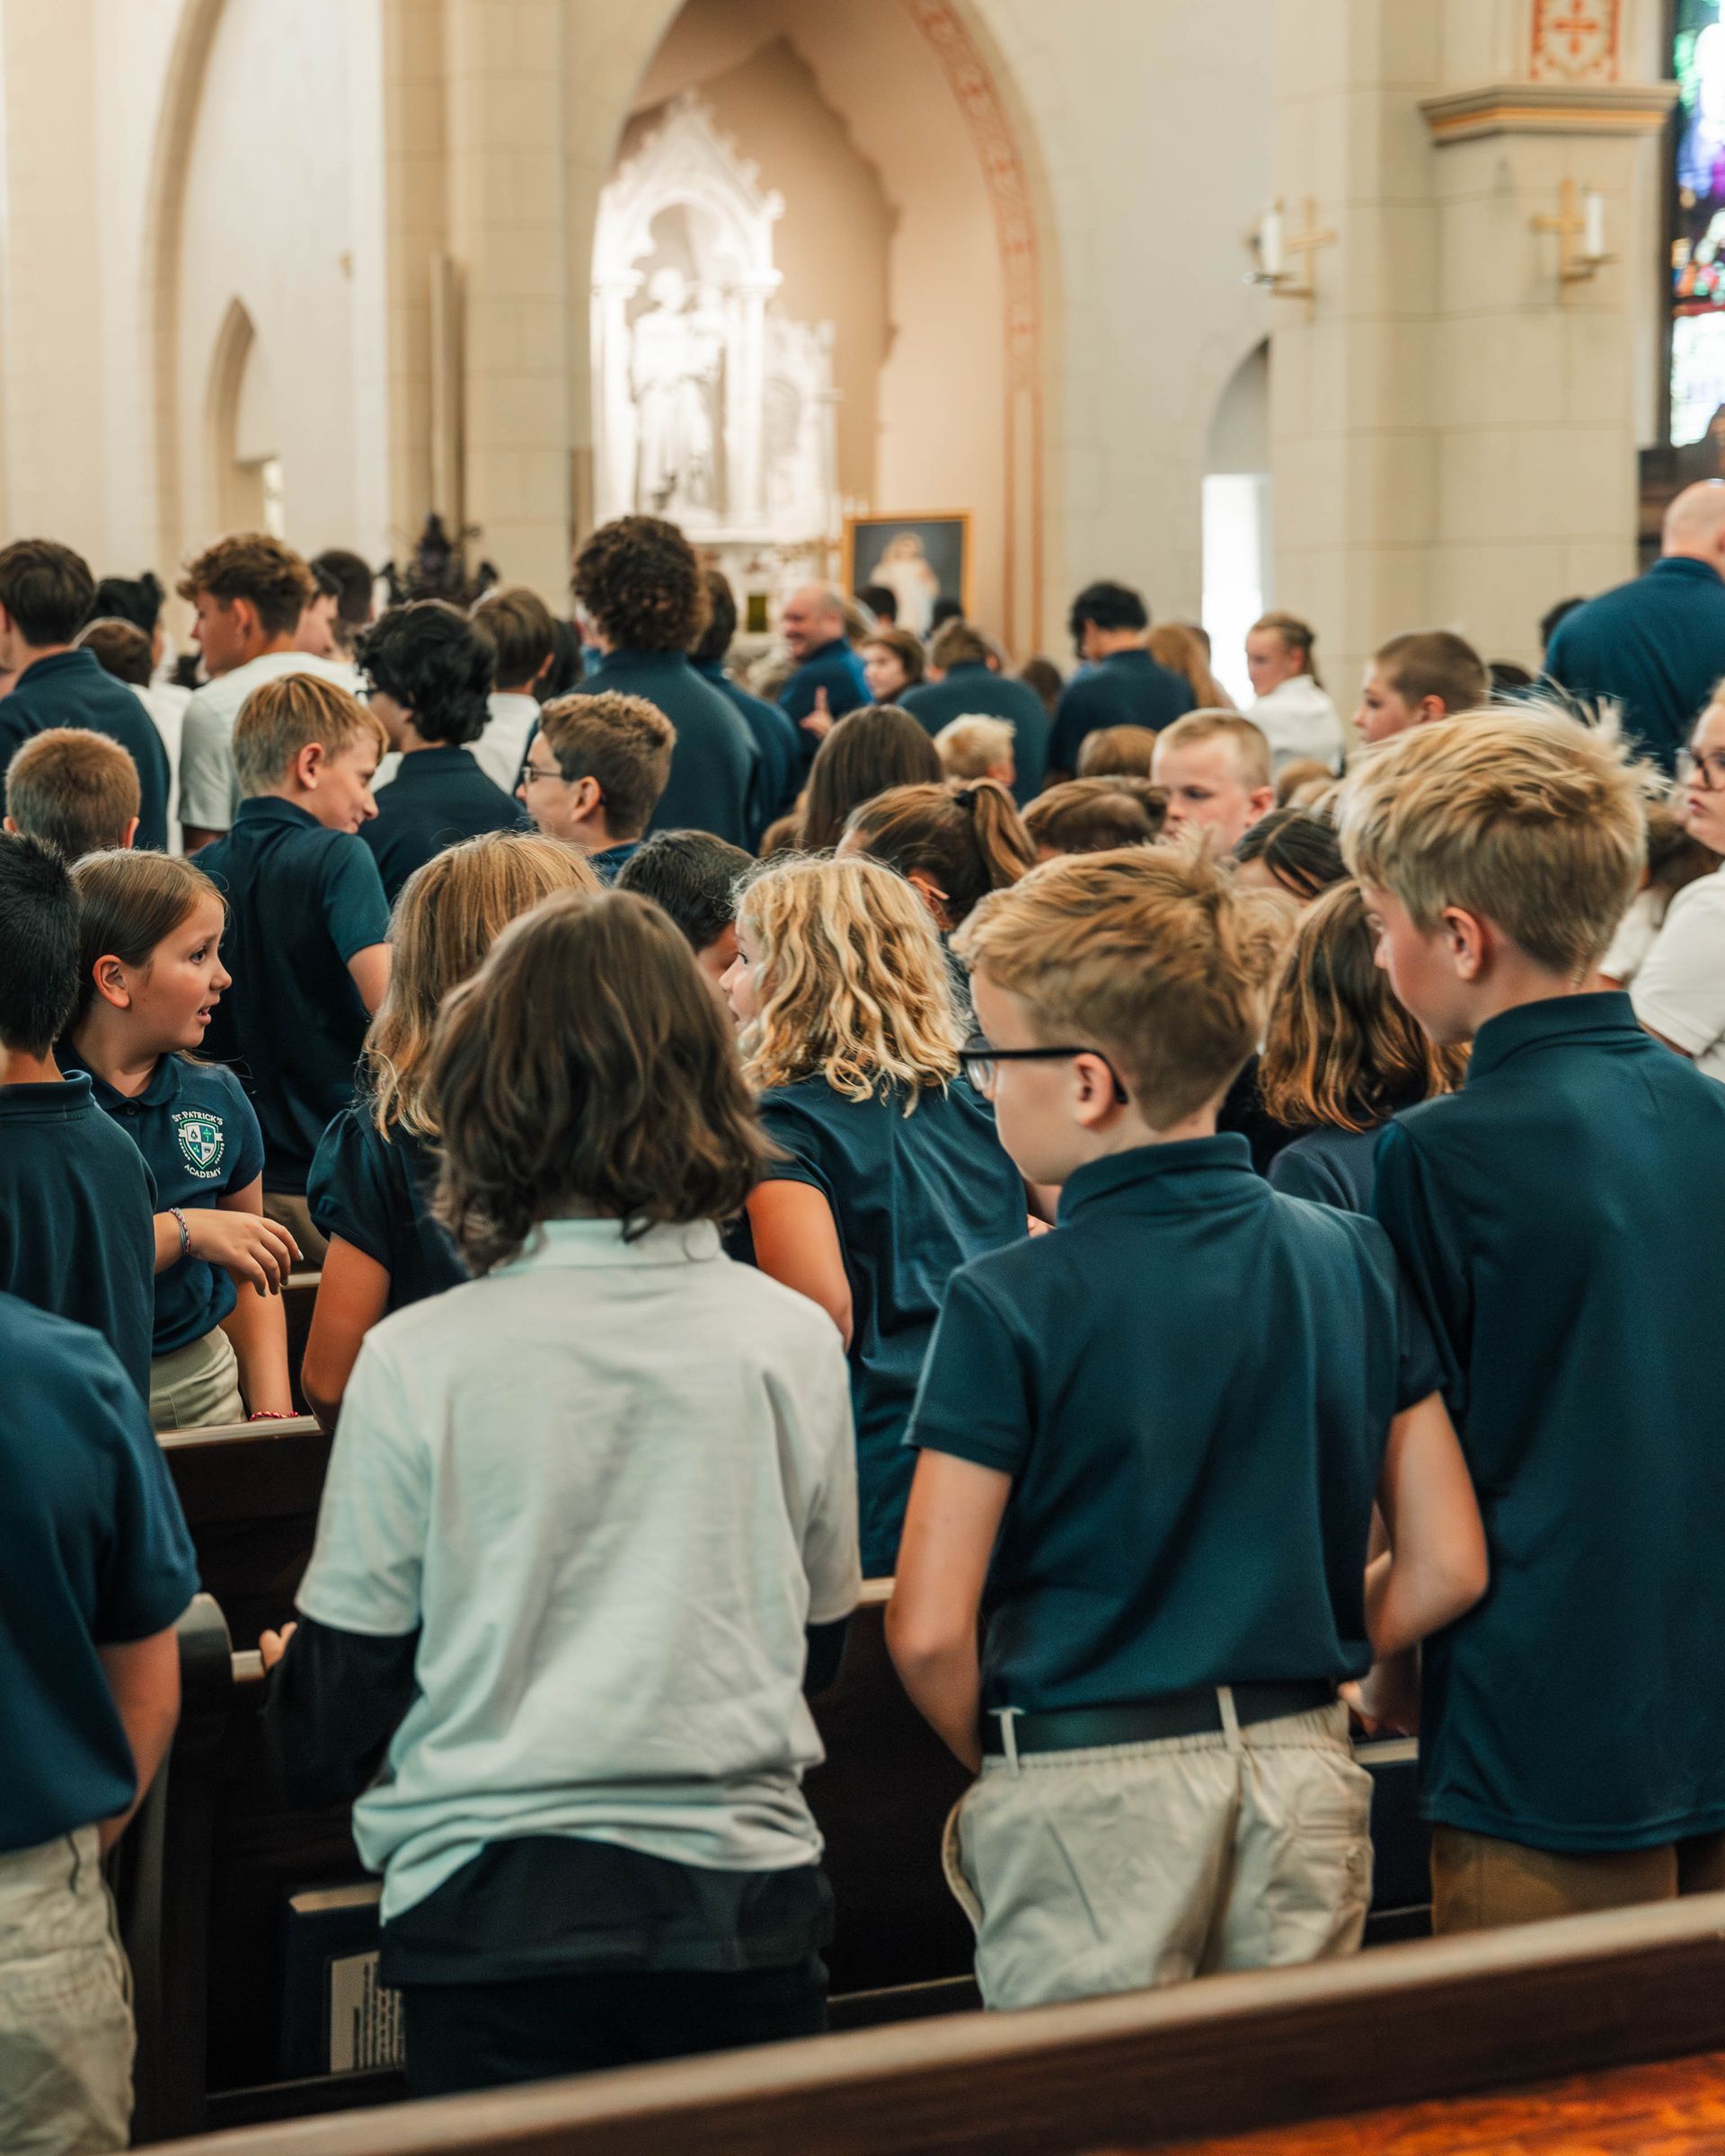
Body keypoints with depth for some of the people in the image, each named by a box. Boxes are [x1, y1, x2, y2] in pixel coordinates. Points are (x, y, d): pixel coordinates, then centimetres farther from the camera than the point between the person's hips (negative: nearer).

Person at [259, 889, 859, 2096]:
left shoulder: (417, 1362, -8)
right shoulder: (792, 1341, -1)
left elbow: (340, 1695, 0)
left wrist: (299, 1704, 23)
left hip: (493, 1916, -2)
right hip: (742, 1894, 2)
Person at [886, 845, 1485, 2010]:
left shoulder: (1009, 1306, -12)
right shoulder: (1356, 1259, 2)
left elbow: (929, 1632, -13)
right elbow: (1447, 1569, 4)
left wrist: (995, 1758, 6)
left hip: (1090, 1793, -4)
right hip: (1307, 1781, 4)